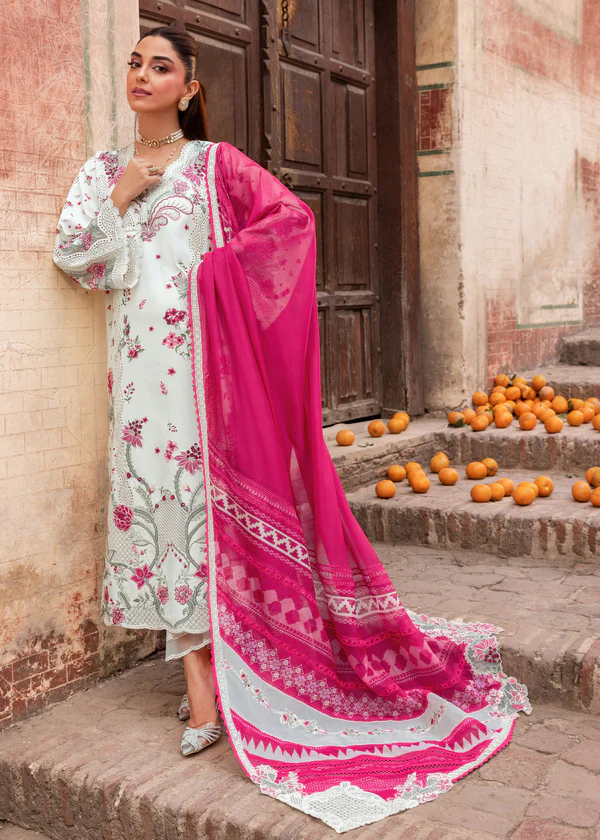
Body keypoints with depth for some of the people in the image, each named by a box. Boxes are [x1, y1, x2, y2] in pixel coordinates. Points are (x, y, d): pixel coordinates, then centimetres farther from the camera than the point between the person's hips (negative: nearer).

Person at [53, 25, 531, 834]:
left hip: (205, 355, -4)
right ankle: (203, 687, 8)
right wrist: (119, 198, -2)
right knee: (158, 493, 0)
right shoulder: (103, 169, 16)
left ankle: (211, 677, 6)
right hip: (139, 365, 4)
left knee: (207, 487, -6)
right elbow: (72, 254, 8)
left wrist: (221, 266, -11)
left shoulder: (216, 162, 4)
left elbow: (293, 216, -5)